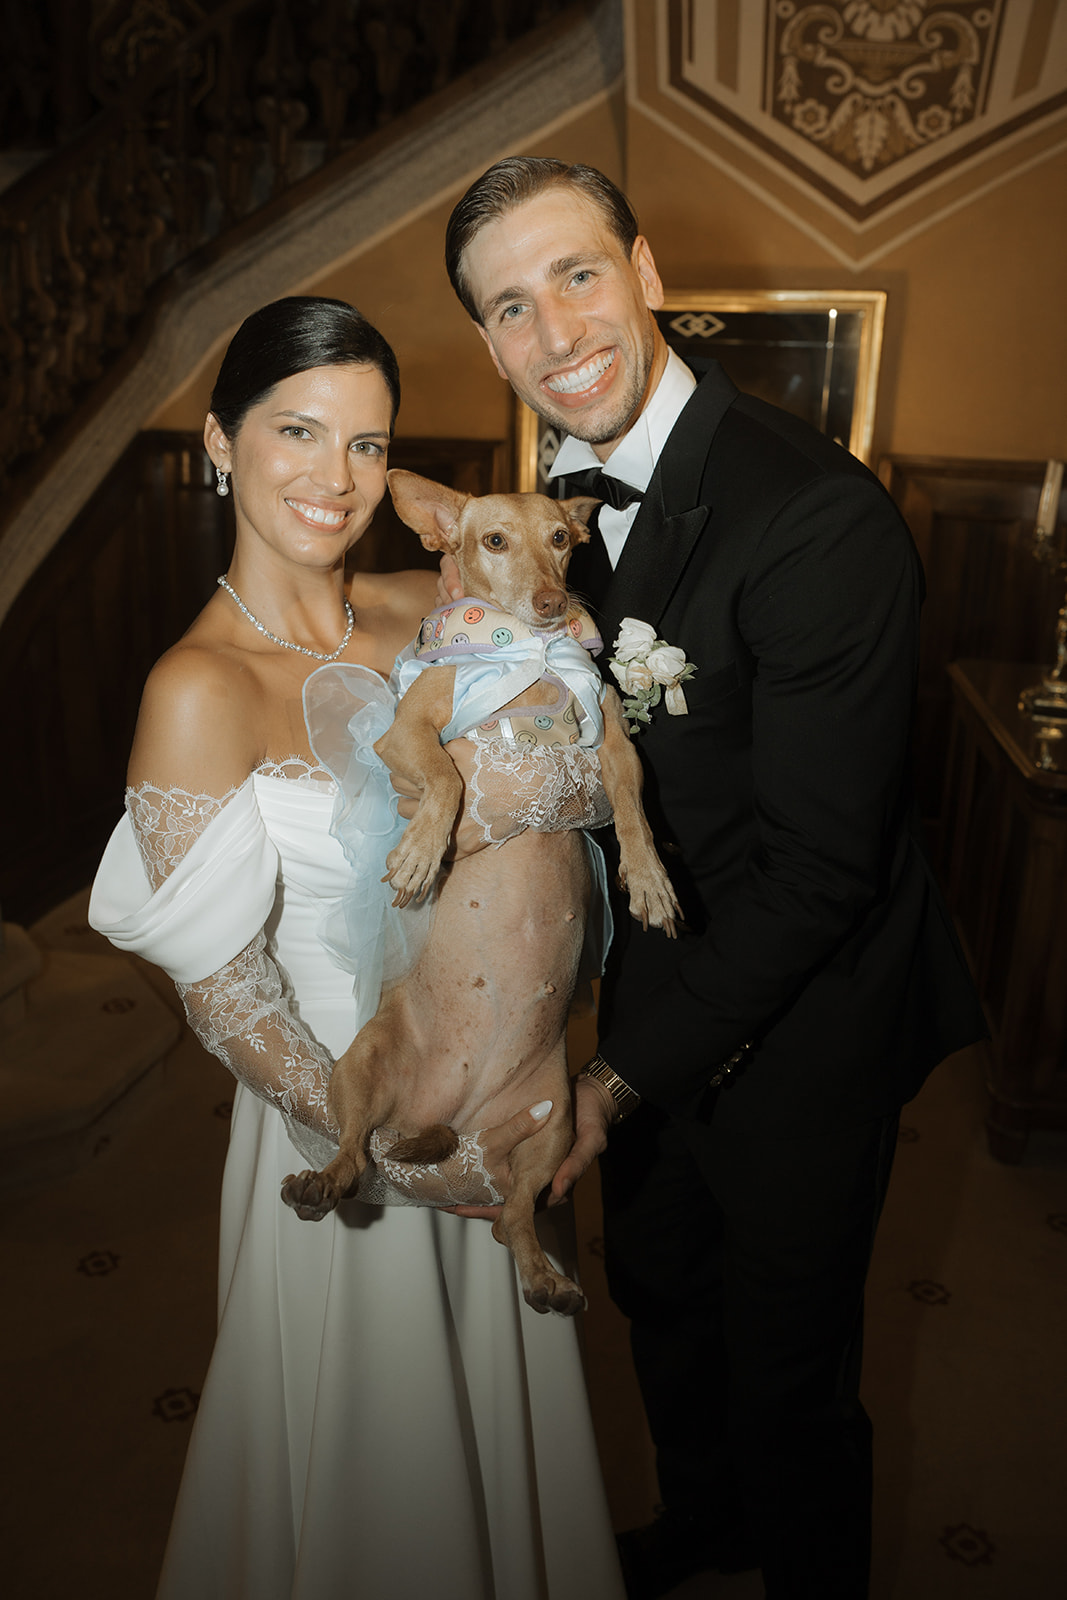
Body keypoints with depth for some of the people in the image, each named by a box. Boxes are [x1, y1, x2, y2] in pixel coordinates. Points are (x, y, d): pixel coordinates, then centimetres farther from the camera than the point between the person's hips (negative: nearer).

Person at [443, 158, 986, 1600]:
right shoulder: (582, 490, -1)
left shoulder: (822, 518, -28)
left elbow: (819, 862, -28)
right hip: (659, 989, 8)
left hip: (799, 1025, -8)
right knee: (656, 1282, 29)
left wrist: (621, 1081, -28)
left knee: (787, 1370, 15)